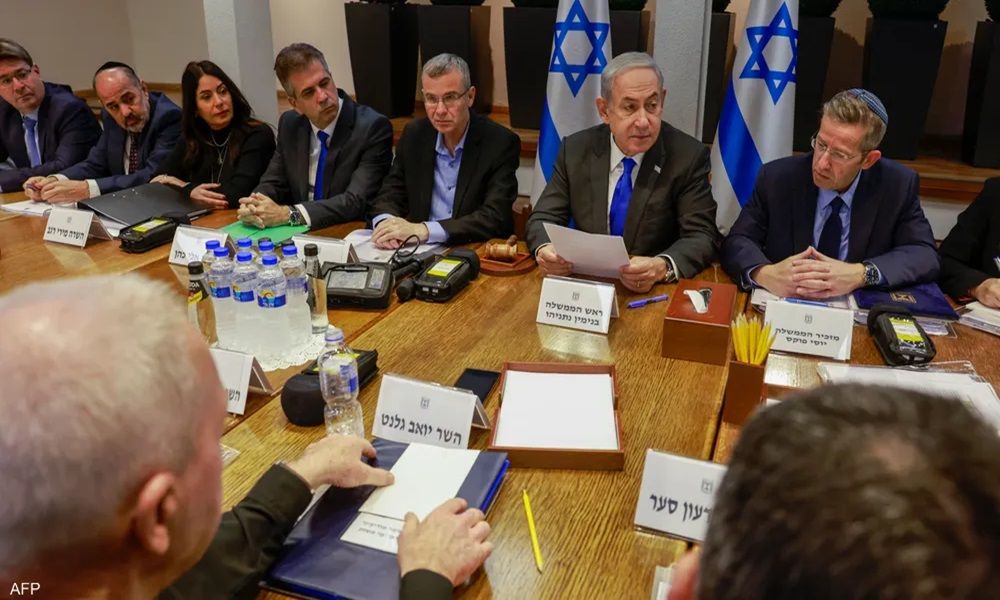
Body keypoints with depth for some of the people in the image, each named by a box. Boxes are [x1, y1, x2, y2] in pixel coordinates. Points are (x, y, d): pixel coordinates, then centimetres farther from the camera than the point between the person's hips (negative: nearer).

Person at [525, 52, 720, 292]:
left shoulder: (689, 156, -7)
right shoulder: (575, 150, 0)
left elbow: (702, 236, -10)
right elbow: (544, 218, 2)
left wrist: (662, 267, -31)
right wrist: (545, 249, -22)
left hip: (658, 292, -1)